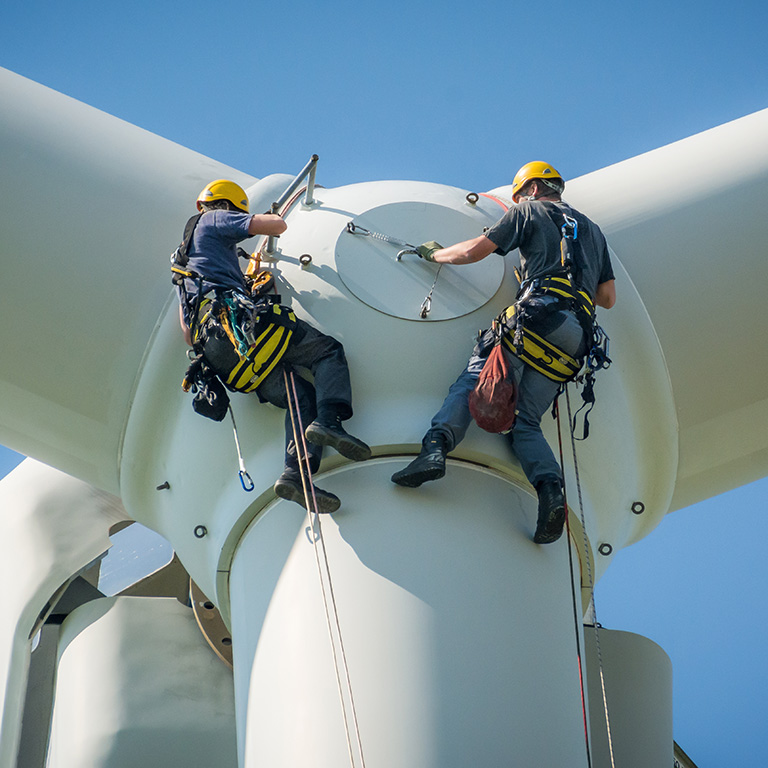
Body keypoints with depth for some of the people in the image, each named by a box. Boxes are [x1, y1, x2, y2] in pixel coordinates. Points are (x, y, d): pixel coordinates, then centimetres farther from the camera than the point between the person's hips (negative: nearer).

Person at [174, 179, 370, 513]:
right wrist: (274, 217, 28)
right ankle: (328, 421, -29)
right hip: (240, 321, -8)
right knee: (328, 351, -1)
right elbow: (278, 227, 5)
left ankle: (295, 473, -23)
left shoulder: (185, 255, 39)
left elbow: (185, 324, 36)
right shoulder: (215, 220, 14)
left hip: (214, 351, 8)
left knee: (303, 397, 0)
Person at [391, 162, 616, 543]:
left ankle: (436, 446, -34)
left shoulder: (530, 211, 15)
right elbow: (607, 297, 27)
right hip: (574, 340, 5)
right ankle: (551, 489, -22)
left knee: (472, 382, -8)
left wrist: (435, 253, 29)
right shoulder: (593, 230, 32)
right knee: (525, 421, 3)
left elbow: (473, 251, 11)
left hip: (537, 314, -5)